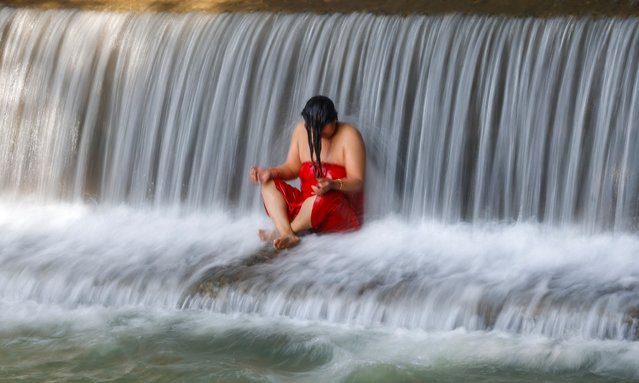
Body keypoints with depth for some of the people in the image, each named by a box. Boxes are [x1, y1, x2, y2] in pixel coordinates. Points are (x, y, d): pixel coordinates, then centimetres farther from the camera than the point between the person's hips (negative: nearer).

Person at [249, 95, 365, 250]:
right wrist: (270, 172, -11)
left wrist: (333, 185, -35)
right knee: (269, 184, -11)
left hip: (341, 213, -6)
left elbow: (357, 182, -15)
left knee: (325, 197, -38)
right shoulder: (301, 130, 3)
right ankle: (287, 235, -35)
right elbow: (292, 167, 10)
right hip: (305, 205, 6)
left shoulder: (349, 135, -12)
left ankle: (282, 231, -18)